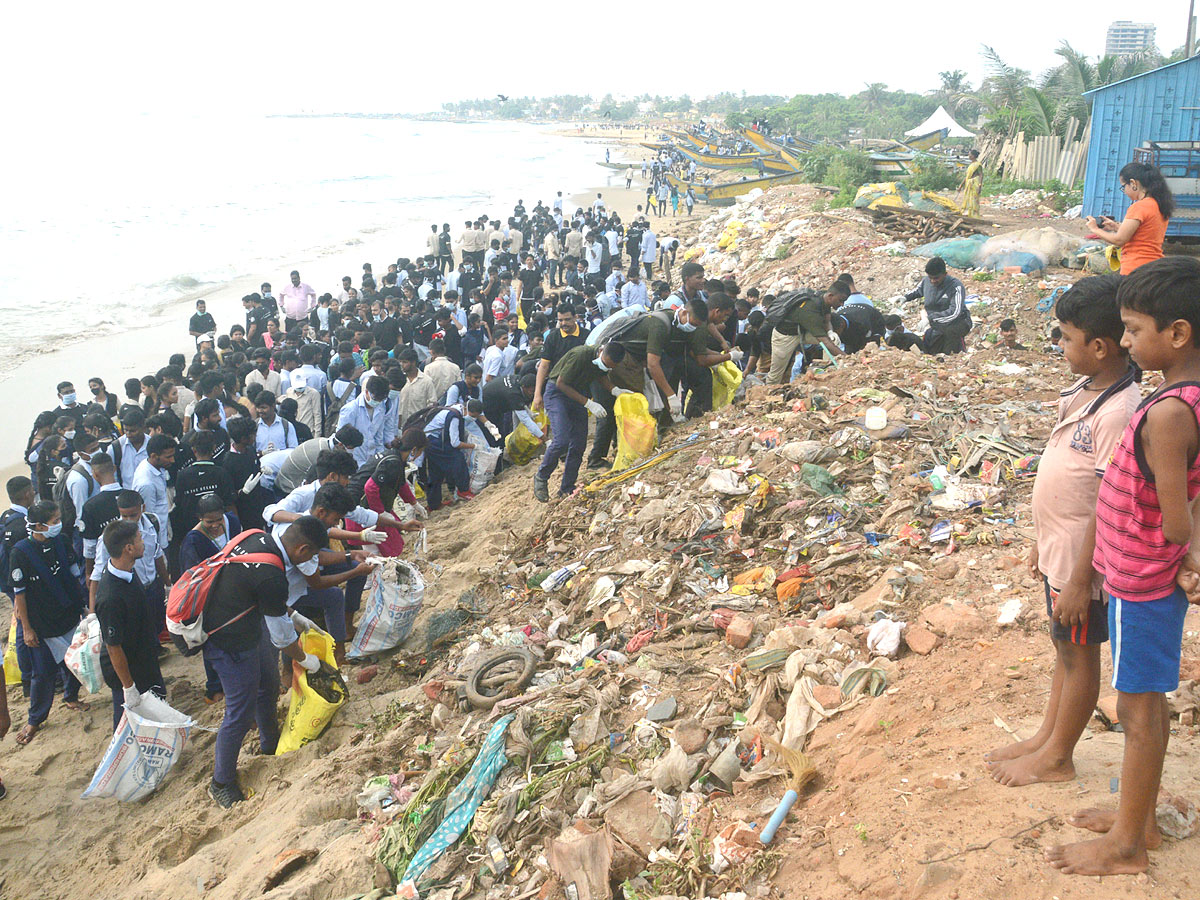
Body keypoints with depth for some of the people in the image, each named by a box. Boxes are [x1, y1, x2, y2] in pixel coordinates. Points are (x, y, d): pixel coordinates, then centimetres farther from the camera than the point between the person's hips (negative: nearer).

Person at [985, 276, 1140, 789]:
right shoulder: (1086, 390, 4)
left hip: (1082, 558, -9)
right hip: (1059, 549, 9)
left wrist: (1080, 579, -19)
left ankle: (1056, 758, 26)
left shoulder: (1118, 411, -26)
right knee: (1065, 647, 22)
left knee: (1078, 654, 9)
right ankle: (1046, 737, 38)